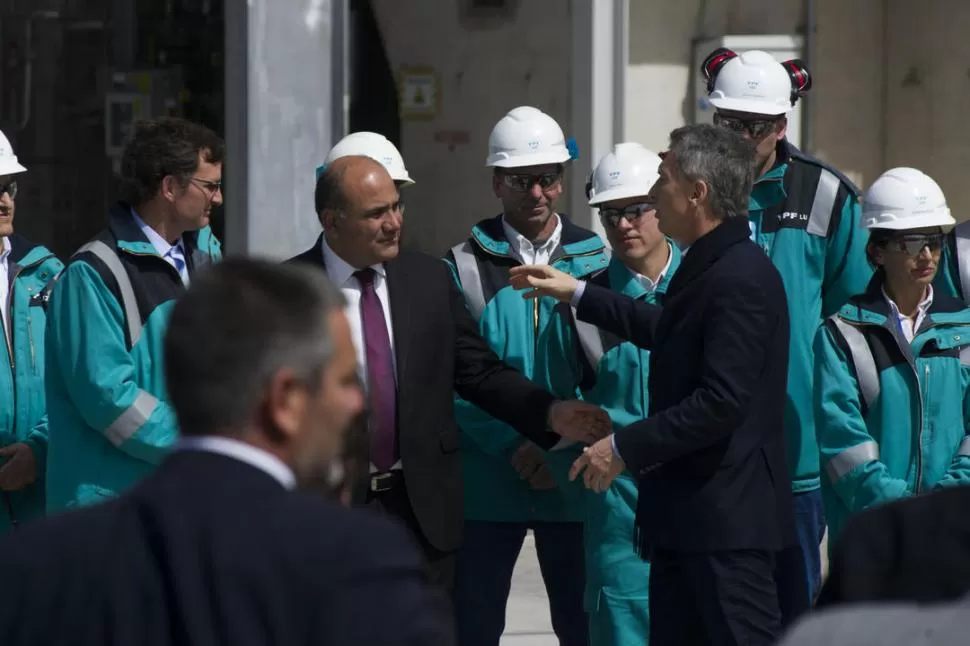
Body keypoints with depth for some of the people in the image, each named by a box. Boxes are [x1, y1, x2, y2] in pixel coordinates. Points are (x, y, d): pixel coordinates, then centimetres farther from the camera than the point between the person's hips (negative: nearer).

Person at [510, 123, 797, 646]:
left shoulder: (739, 279, -19)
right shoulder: (710, 266, 14)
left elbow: (722, 401, -26)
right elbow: (667, 331, 34)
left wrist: (625, 447, -19)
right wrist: (578, 294, 35)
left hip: (727, 521, -11)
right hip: (686, 512, 11)